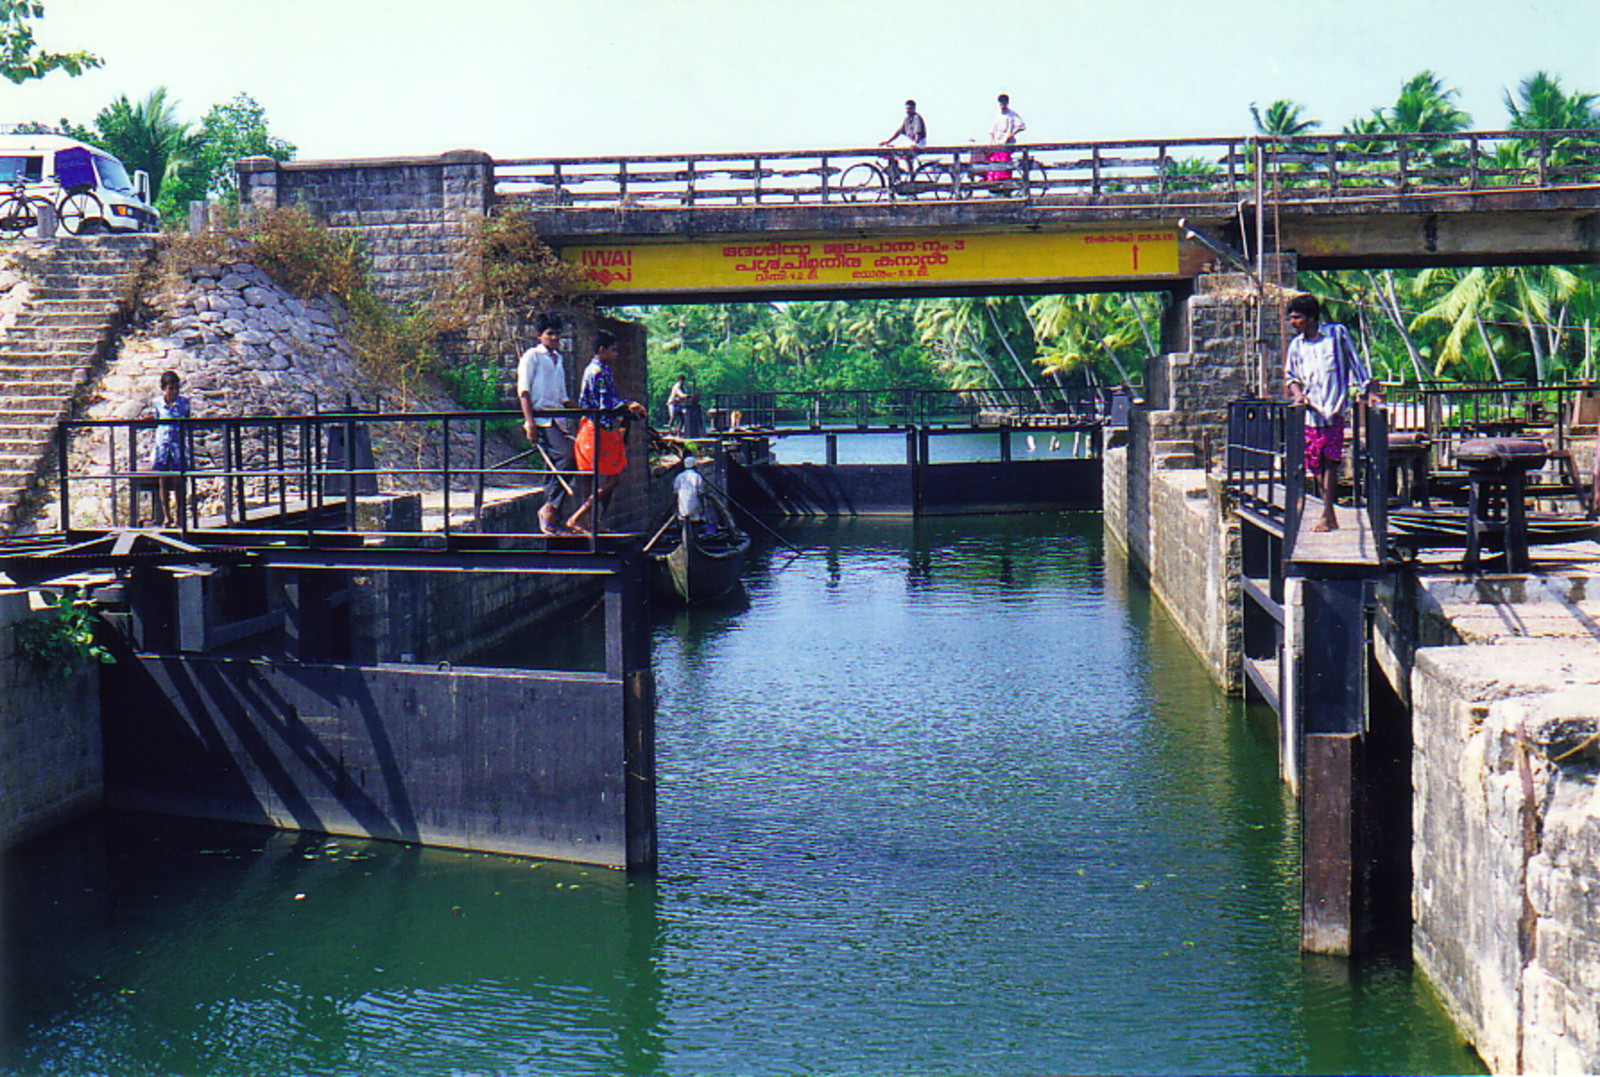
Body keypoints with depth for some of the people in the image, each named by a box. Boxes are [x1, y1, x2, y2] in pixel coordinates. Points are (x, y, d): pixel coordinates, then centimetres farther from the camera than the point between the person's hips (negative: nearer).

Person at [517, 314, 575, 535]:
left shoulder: (558, 359, 23)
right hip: (540, 419, -8)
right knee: (566, 454, -25)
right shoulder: (532, 357, 1)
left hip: (556, 420, 8)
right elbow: (523, 391, -8)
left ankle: (551, 519, 8)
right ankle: (550, 507, -20)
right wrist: (530, 422, -19)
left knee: (555, 466, 5)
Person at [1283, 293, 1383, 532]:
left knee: (1330, 459, -10)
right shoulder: (1296, 345, 13)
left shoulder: (1337, 333, 2)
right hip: (1309, 411, 4)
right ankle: (1330, 516, 10)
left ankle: (1327, 515, -12)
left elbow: (1356, 362, 7)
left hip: (1334, 408, -4)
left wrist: (1370, 391, 4)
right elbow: (1290, 375, 20)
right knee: (1315, 462, 2)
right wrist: (1298, 393, 0)